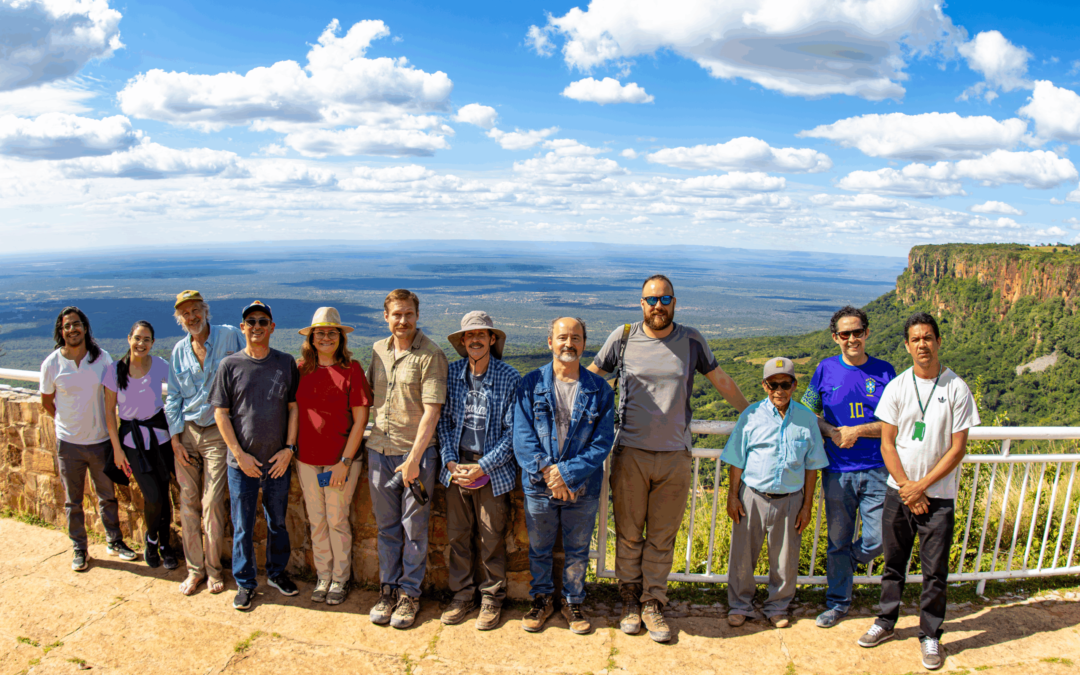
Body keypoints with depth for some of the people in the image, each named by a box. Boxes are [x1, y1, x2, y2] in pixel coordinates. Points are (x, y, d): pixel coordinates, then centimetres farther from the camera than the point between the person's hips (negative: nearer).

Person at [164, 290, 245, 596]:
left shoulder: (230, 336, -6)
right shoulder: (179, 351, 8)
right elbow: (173, 398, 12)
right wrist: (175, 439, 5)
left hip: (218, 433, -4)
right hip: (186, 432, 4)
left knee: (212, 504, -4)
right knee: (189, 502, 7)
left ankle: (213, 569, 13)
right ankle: (194, 569, 19)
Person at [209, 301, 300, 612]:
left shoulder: (286, 363, 1)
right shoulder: (230, 365, -3)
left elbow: (294, 407, 3)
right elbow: (221, 413, -2)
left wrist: (289, 448, -6)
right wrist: (240, 454, -8)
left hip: (278, 461, 1)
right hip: (242, 463, -1)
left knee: (278, 522, 14)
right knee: (243, 526, 8)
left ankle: (277, 572, 34)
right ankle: (245, 583, 24)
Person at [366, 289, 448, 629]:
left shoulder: (430, 355, -11)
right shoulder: (378, 350, 8)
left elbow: (431, 411, -16)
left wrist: (414, 458, -19)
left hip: (416, 452, -5)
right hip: (379, 449, 5)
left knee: (414, 528, 5)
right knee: (386, 527, 13)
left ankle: (409, 594, 20)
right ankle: (388, 590, 27)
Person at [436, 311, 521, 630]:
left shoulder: (510, 378, -7)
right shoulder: (451, 374, 3)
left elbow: (513, 431, -7)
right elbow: (443, 421, 8)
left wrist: (482, 467, -13)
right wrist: (450, 461, -6)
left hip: (493, 469, -3)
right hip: (456, 467, 3)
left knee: (492, 539, 5)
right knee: (457, 535, 9)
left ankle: (491, 598, 24)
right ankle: (462, 595, 27)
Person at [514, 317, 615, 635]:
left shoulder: (599, 390, -3)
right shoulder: (531, 384, -4)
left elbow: (602, 442, -8)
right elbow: (522, 437, -8)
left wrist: (567, 473, -17)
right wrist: (547, 473, -18)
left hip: (582, 488, 0)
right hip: (539, 487, 0)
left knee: (577, 551, 15)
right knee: (539, 549, 16)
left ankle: (573, 602, 36)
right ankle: (541, 599, 38)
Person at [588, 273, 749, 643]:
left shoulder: (691, 340, 5)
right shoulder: (623, 337, 2)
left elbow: (722, 381, 15)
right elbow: (588, 378, 12)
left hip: (675, 455, 1)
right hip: (630, 453, -1)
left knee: (663, 536, 7)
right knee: (628, 533, 8)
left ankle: (653, 603, 21)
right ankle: (630, 599, 25)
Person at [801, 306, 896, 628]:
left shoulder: (884, 371, 1)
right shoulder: (826, 370, 2)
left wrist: (857, 431, -14)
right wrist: (832, 432, -11)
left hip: (877, 471, 0)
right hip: (837, 471, 1)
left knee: (878, 539, -1)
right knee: (838, 540, 10)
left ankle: (844, 563, 32)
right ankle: (837, 602, 27)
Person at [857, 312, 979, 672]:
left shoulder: (956, 389, -6)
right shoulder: (896, 388, -1)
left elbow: (957, 449, -6)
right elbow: (887, 444, 0)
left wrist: (921, 486, -10)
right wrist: (906, 487, -9)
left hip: (939, 496, -2)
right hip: (898, 492, 2)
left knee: (935, 572, 6)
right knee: (893, 564, 14)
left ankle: (930, 635, 23)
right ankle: (885, 623, 30)